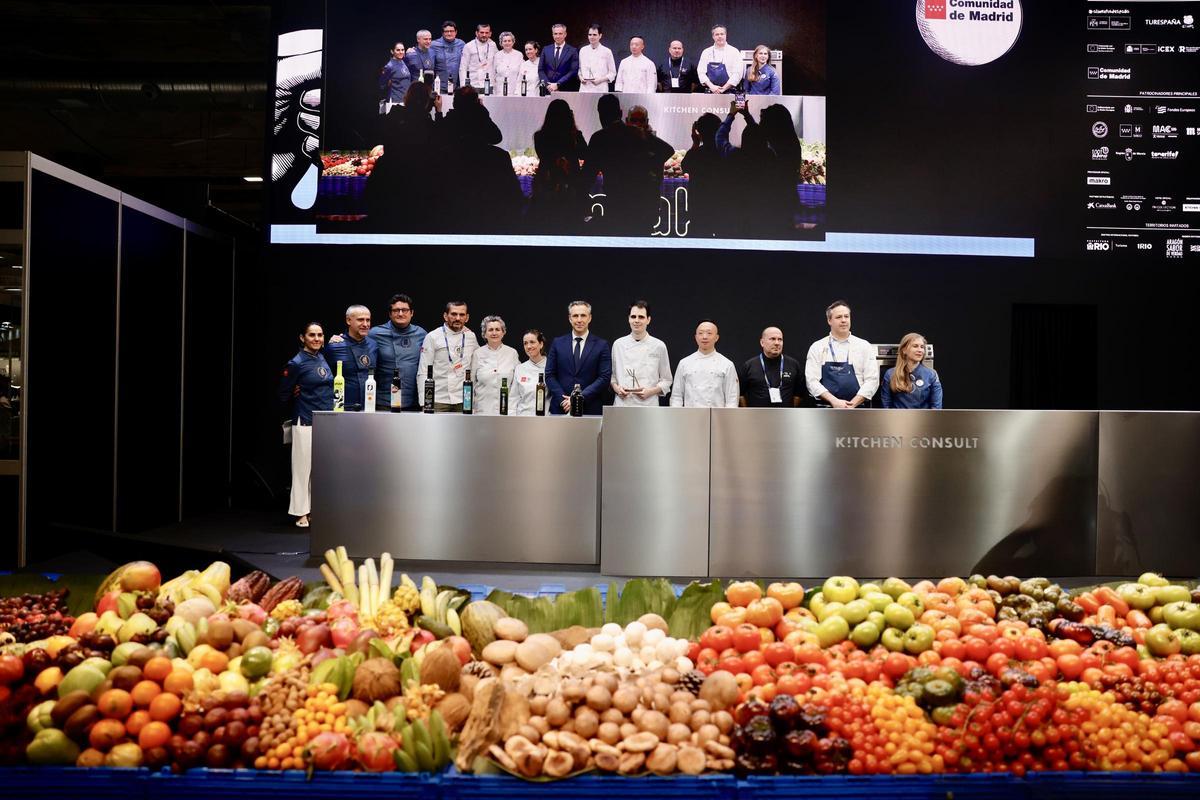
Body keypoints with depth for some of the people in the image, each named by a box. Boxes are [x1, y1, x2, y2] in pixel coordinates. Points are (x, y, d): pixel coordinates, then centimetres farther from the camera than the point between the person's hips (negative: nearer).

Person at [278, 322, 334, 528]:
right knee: (303, 466, -2)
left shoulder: (322, 359, 10)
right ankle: (301, 513, 6)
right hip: (305, 421, -6)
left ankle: (315, 509, 17)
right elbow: (284, 395, -4)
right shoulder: (296, 363, -9)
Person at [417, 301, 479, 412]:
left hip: (463, 400, 3)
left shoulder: (470, 336, 10)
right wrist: (424, 402, -10)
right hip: (438, 401, -3)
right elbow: (423, 373, -2)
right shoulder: (433, 337, 0)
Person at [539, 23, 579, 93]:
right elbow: (541, 70, 10)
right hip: (548, 90, 2)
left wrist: (557, 85, -13)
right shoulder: (546, 50, 13)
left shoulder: (573, 51, 3)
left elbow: (573, 71, -5)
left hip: (565, 91, -2)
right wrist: (548, 85, -7)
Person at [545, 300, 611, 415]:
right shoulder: (558, 343, 8)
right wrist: (563, 399, -9)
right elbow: (549, 375, 5)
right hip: (560, 408, 1)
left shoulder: (601, 345, 2)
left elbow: (605, 377, -4)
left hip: (590, 409, -1)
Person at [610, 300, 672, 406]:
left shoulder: (659, 346, 3)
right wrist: (616, 387, -3)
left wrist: (651, 391, -9)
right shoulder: (618, 344, 8)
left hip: (648, 405, -1)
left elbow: (666, 380, 7)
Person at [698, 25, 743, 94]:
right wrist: (711, 86, -11)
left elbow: (737, 74, -4)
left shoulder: (734, 52, 3)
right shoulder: (706, 52, 10)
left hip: (728, 92, -2)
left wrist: (723, 88, -12)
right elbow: (701, 72, 4)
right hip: (710, 92, 2)